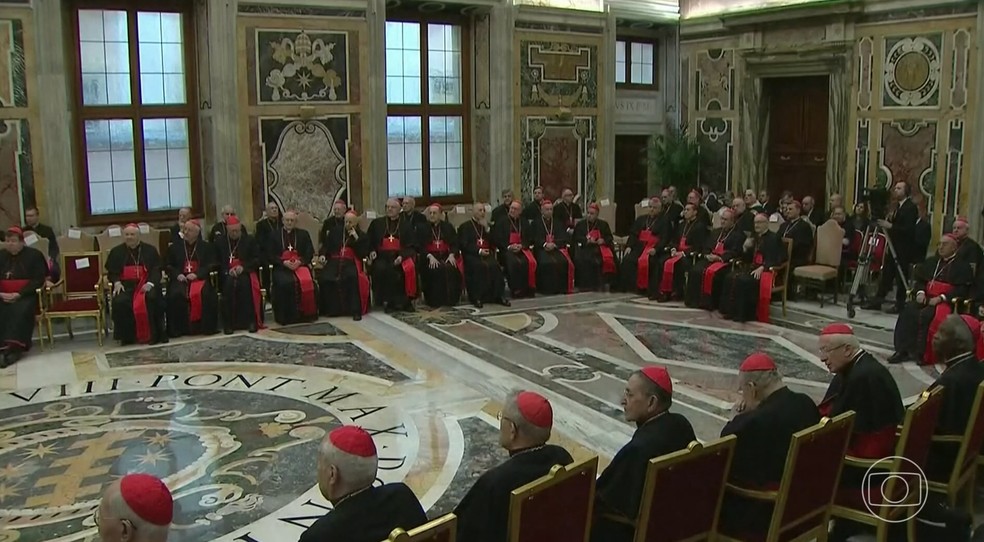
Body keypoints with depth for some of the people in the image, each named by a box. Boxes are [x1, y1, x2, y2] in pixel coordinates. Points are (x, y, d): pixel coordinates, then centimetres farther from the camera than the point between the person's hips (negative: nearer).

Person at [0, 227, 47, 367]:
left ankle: (13, 348, -35)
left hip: (26, 295, -4)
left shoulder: (34, 255, 1)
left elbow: (39, 280, -6)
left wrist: (19, 294, -17)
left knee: (20, 310, -33)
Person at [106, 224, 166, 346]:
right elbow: (111, 271, 16)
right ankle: (126, 336, -17)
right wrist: (116, 282, -6)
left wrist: (150, 283, -13)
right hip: (125, 285, 1)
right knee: (120, 302, -31)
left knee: (151, 298, -33)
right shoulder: (116, 252, 17)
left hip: (145, 284, -1)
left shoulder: (150, 250, 13)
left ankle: (153, 334, -23)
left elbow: (156, 269, 6)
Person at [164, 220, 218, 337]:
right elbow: (167, 266, 14)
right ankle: (177, 329, -22)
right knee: (175, 295, -30)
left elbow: (211, 265, 4)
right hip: (180, 278, 1)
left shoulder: (206, 247, 14)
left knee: (204, 293, -33)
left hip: (199, 278, -1)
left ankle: (205, 326, -24)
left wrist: (197, 274, -12)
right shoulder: (174, 248, 19)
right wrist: (177, 275, -7)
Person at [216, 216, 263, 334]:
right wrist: (228, 270, -12)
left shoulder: (249, 240, 13)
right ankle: (228, 323, -31)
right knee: (229, 284, -34)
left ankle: (251, 321, -32)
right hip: (227, 274, 0)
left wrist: (243, 267, -11)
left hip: (245, 272, 0)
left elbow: (257, 259, 7)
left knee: (245, 283, -35)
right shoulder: (220, 241, 13)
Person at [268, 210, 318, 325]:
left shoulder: (303, 234, 18)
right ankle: (286, 316, -23)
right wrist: (284, 262, -12)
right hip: (281, 268, -1)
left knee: (306, 282, -31)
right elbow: (270, 255, 5)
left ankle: (306, 313, -18)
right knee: (286, 282, -33)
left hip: (300, 265, 1)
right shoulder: (274, 236, 14)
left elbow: (310, 253, 9)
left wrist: (300, 262, -11)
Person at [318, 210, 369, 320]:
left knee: (353, 277, -36)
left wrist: (356, 238, -7)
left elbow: (364, 254, 1)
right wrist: (323, 255, -2)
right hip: (334, 261, 2)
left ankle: (356, 311, -31)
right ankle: (329, 309, -16)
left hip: (351, 263, -2)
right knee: (324, 278, -28)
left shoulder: (362, 236, 13)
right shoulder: (335, 232, 20)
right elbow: (325, 246, 20)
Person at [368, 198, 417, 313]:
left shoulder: (406, 225, 14)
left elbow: (412, 246, 5)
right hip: (381, 256, 1)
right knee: (380, 269, -33)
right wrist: (371, 251, -6)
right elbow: (369, 242, 16)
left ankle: (405, 301, -20)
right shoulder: (376, 223, 18)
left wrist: (402, 256, -13)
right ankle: (387, 301, -21)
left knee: (409, 268, -33)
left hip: (399, 257, -1)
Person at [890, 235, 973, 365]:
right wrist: (920, 292, -1)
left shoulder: (962, 266, 3)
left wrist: (940, 298, -18)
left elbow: (962, 289, -8)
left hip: (947, 302, -5)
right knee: (908, 310, -25)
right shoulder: (931, 262, 22)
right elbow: (919, 280, 21)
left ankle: (921, 353, -27)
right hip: (927, 298, 5)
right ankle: (903, 349, -28)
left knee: (925, 315, -34)